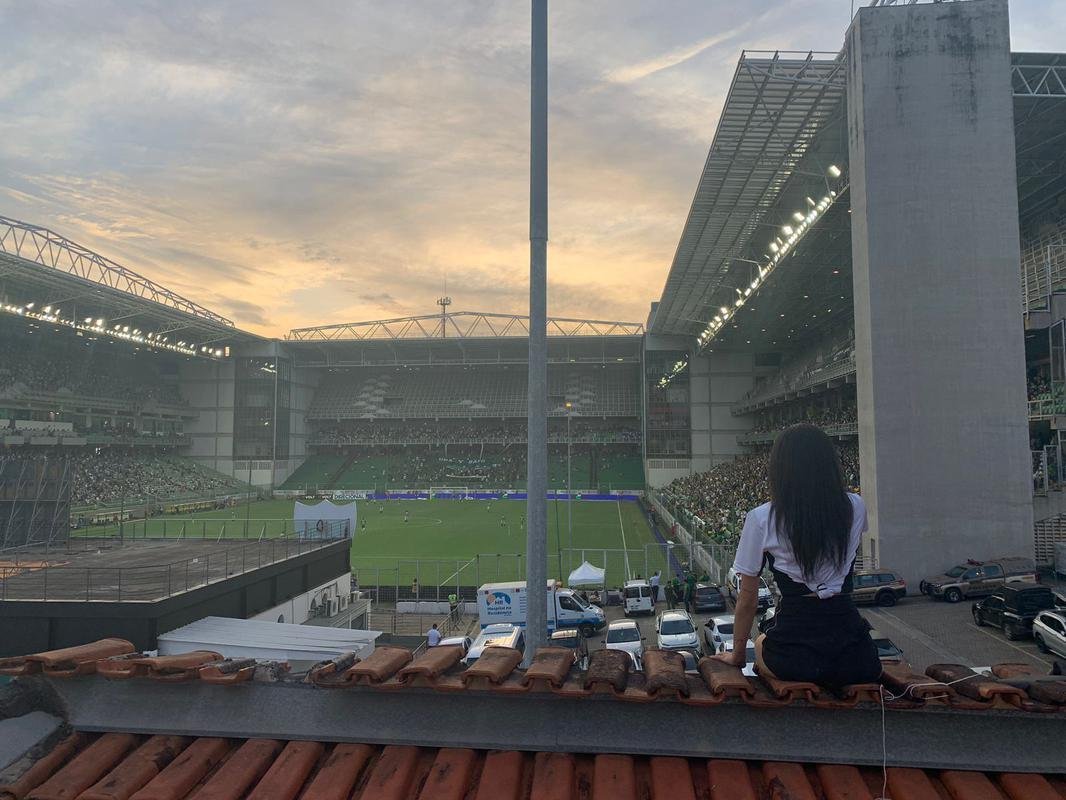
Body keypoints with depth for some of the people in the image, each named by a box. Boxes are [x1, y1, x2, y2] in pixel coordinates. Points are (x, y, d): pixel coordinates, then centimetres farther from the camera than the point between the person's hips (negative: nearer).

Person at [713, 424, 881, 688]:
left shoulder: (762, 519, -8)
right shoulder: (855, 507, 0)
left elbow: (747, 597, 0)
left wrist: (737, 654, 14)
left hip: (795, 656, -4)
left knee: (761, 643, 32)